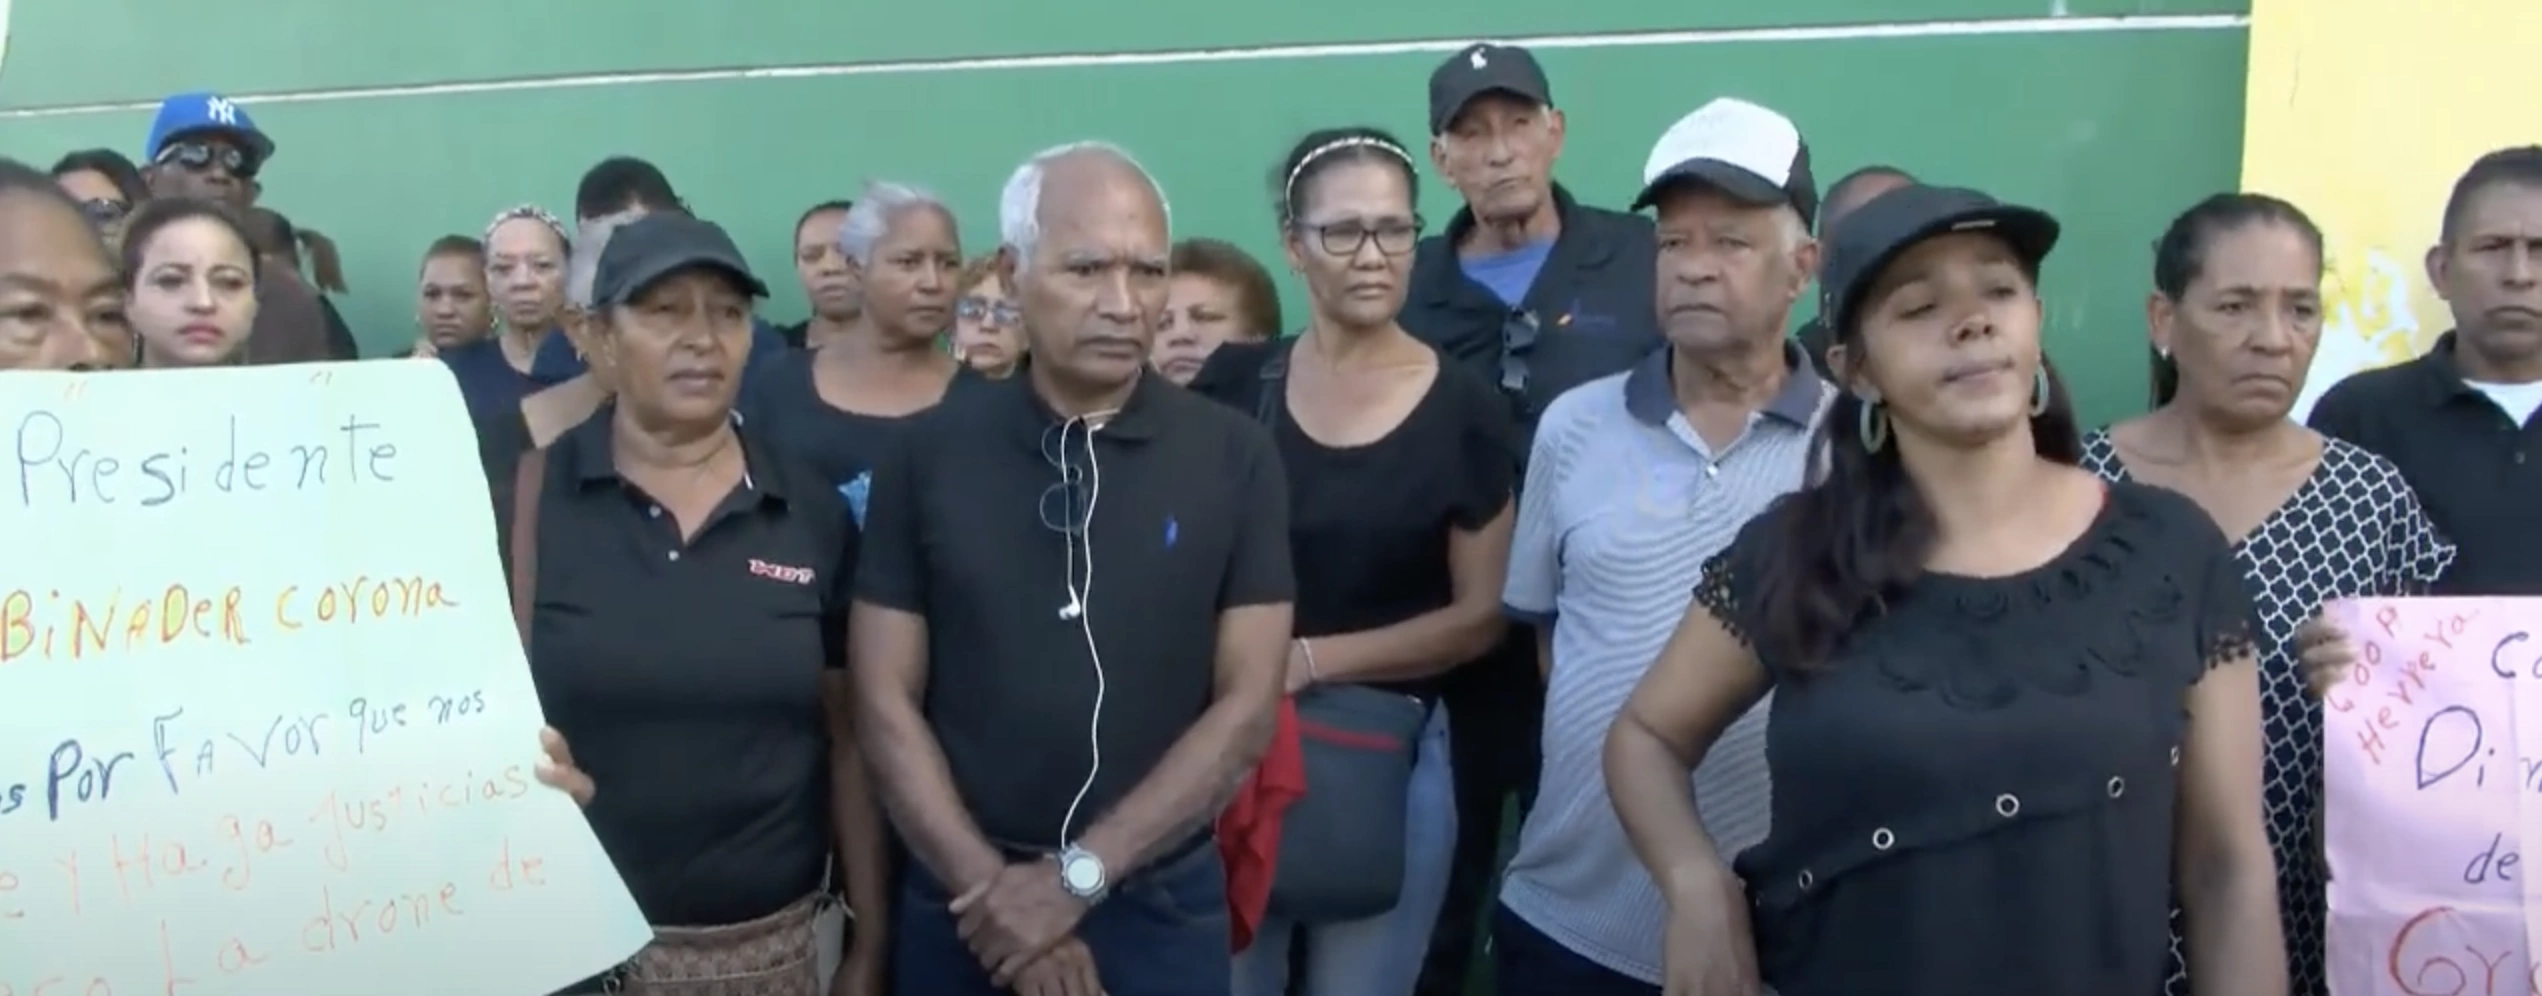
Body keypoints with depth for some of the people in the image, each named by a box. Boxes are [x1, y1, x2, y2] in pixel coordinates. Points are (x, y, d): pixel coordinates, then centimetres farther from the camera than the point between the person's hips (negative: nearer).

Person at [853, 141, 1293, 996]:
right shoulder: (927, 456, -3)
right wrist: (993, 888, -11)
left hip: (1161, 900, 0)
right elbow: (886, 702, -3)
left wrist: (1079, 875, -13)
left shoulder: (1235, 461, -5)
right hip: (965, 904, 1)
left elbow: (1248, 707, -7)